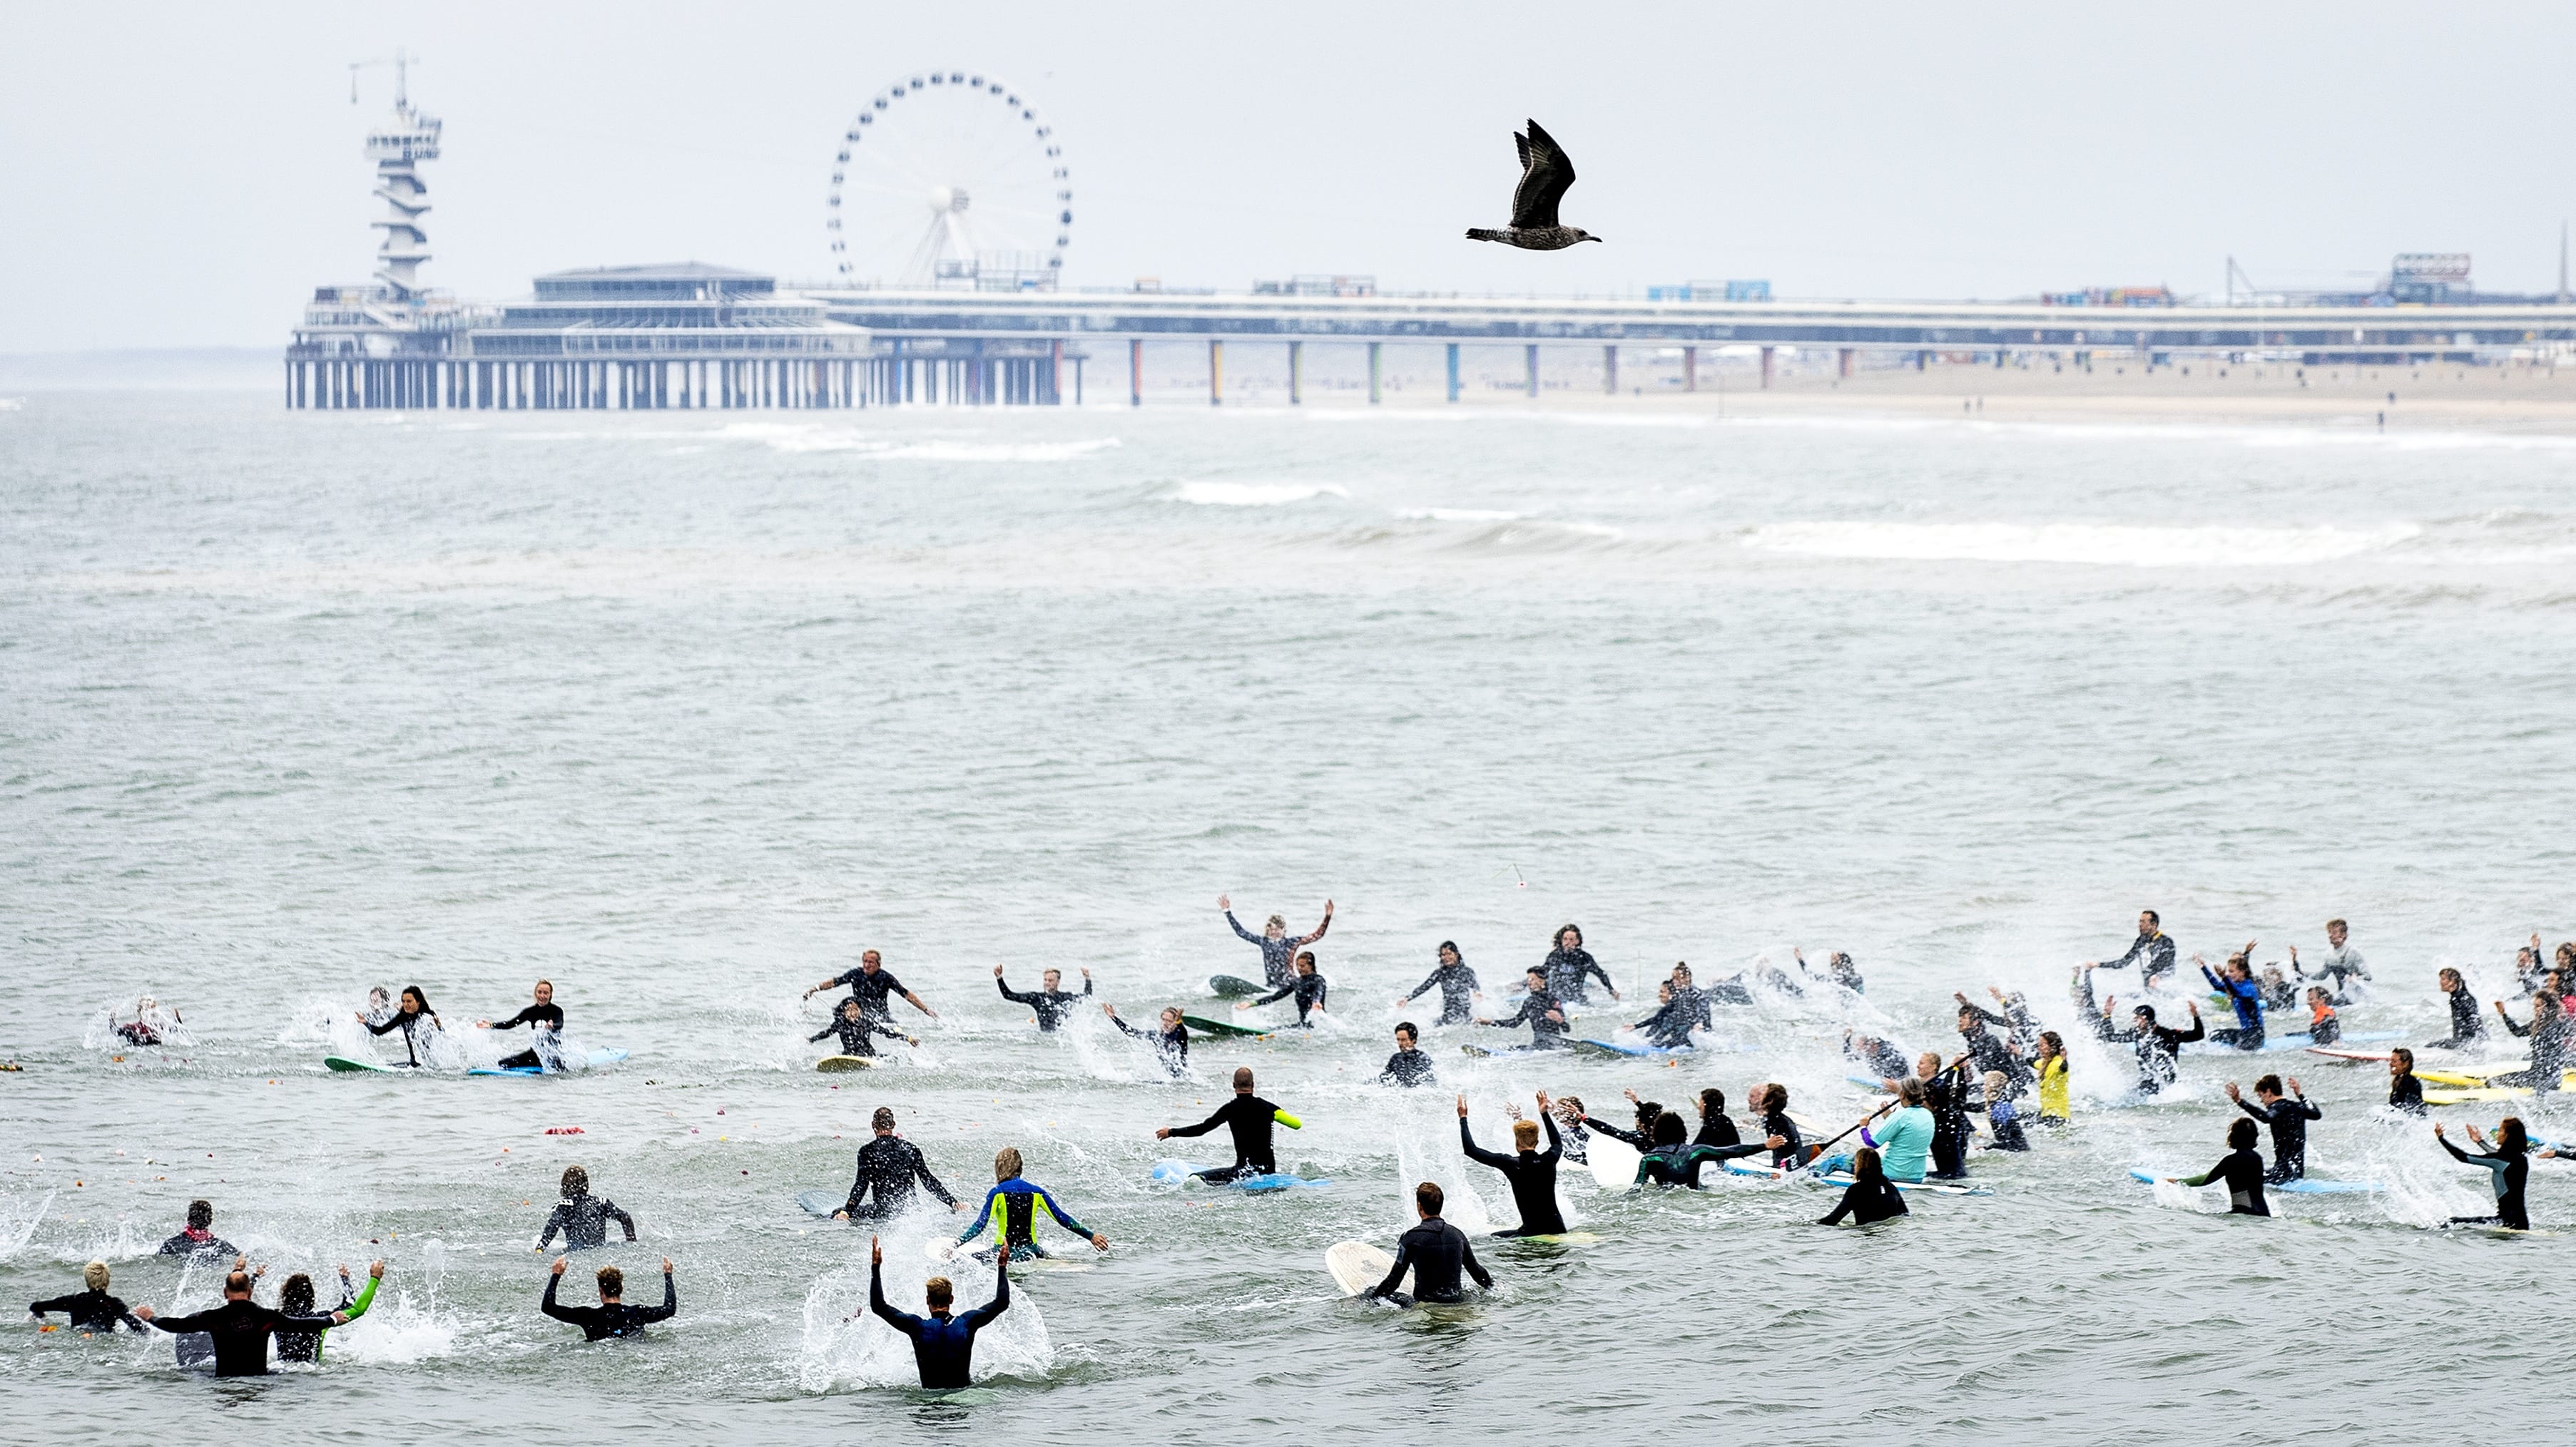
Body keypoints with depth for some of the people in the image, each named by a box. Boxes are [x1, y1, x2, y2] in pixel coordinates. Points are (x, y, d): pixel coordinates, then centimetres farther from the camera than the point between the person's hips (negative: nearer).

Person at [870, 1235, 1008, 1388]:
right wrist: (1002, 1267, 13)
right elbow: (1002, 1303, 2)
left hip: (930, 1391, -2)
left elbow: (878, 1306, -8)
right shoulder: (967, 1323, -12)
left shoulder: (918, 1326, -16)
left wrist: (876, 1268, -1)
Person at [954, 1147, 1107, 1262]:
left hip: (1003, 1251, -5)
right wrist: (1091, 1236, 15)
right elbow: (1063, 1220, 6)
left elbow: (981, 1224, -13)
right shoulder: (1036, 1193, 5)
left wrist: (956, 1245, -13)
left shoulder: (997, 1193, -5)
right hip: (1030, 1250, 5)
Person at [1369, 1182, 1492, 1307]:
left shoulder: (1412, 1238, -13)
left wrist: (1375, 1295, 5)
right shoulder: (1458, 1234, 1)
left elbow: (1395, 1278, -11)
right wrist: (1492, 1288, 32)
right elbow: (1476, 1270, 13)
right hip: (1457, 1302, 5)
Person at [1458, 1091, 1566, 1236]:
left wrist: (1463, 1118, 11)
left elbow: (1472, 1151, -1)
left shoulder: (1512, 1164, -10)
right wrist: (1544, 1114, 41)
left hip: (1533, 1231, -5)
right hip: (1558, 1229, 5)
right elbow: (1558, 1143, 32)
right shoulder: (1548, 1161, 2)